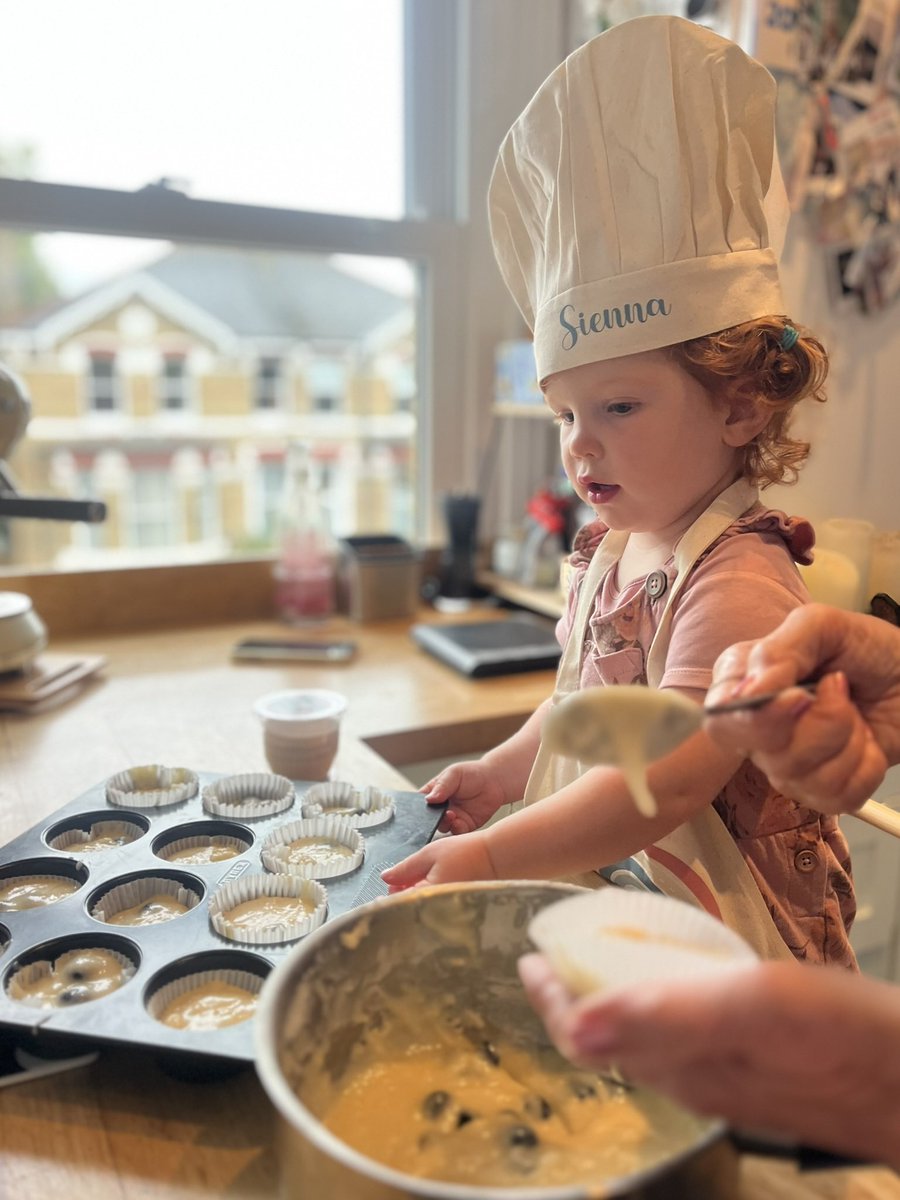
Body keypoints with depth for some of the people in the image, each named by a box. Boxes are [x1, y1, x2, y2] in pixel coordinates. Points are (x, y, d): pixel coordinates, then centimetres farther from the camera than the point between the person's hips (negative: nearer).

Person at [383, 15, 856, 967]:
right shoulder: (614, 548, 2)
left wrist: (493, 858, -31)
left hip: (712, 932, -7)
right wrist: (502, 771, 12)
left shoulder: (737, 584, -25)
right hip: (604, 890, 7)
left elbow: (666, 785, -31)